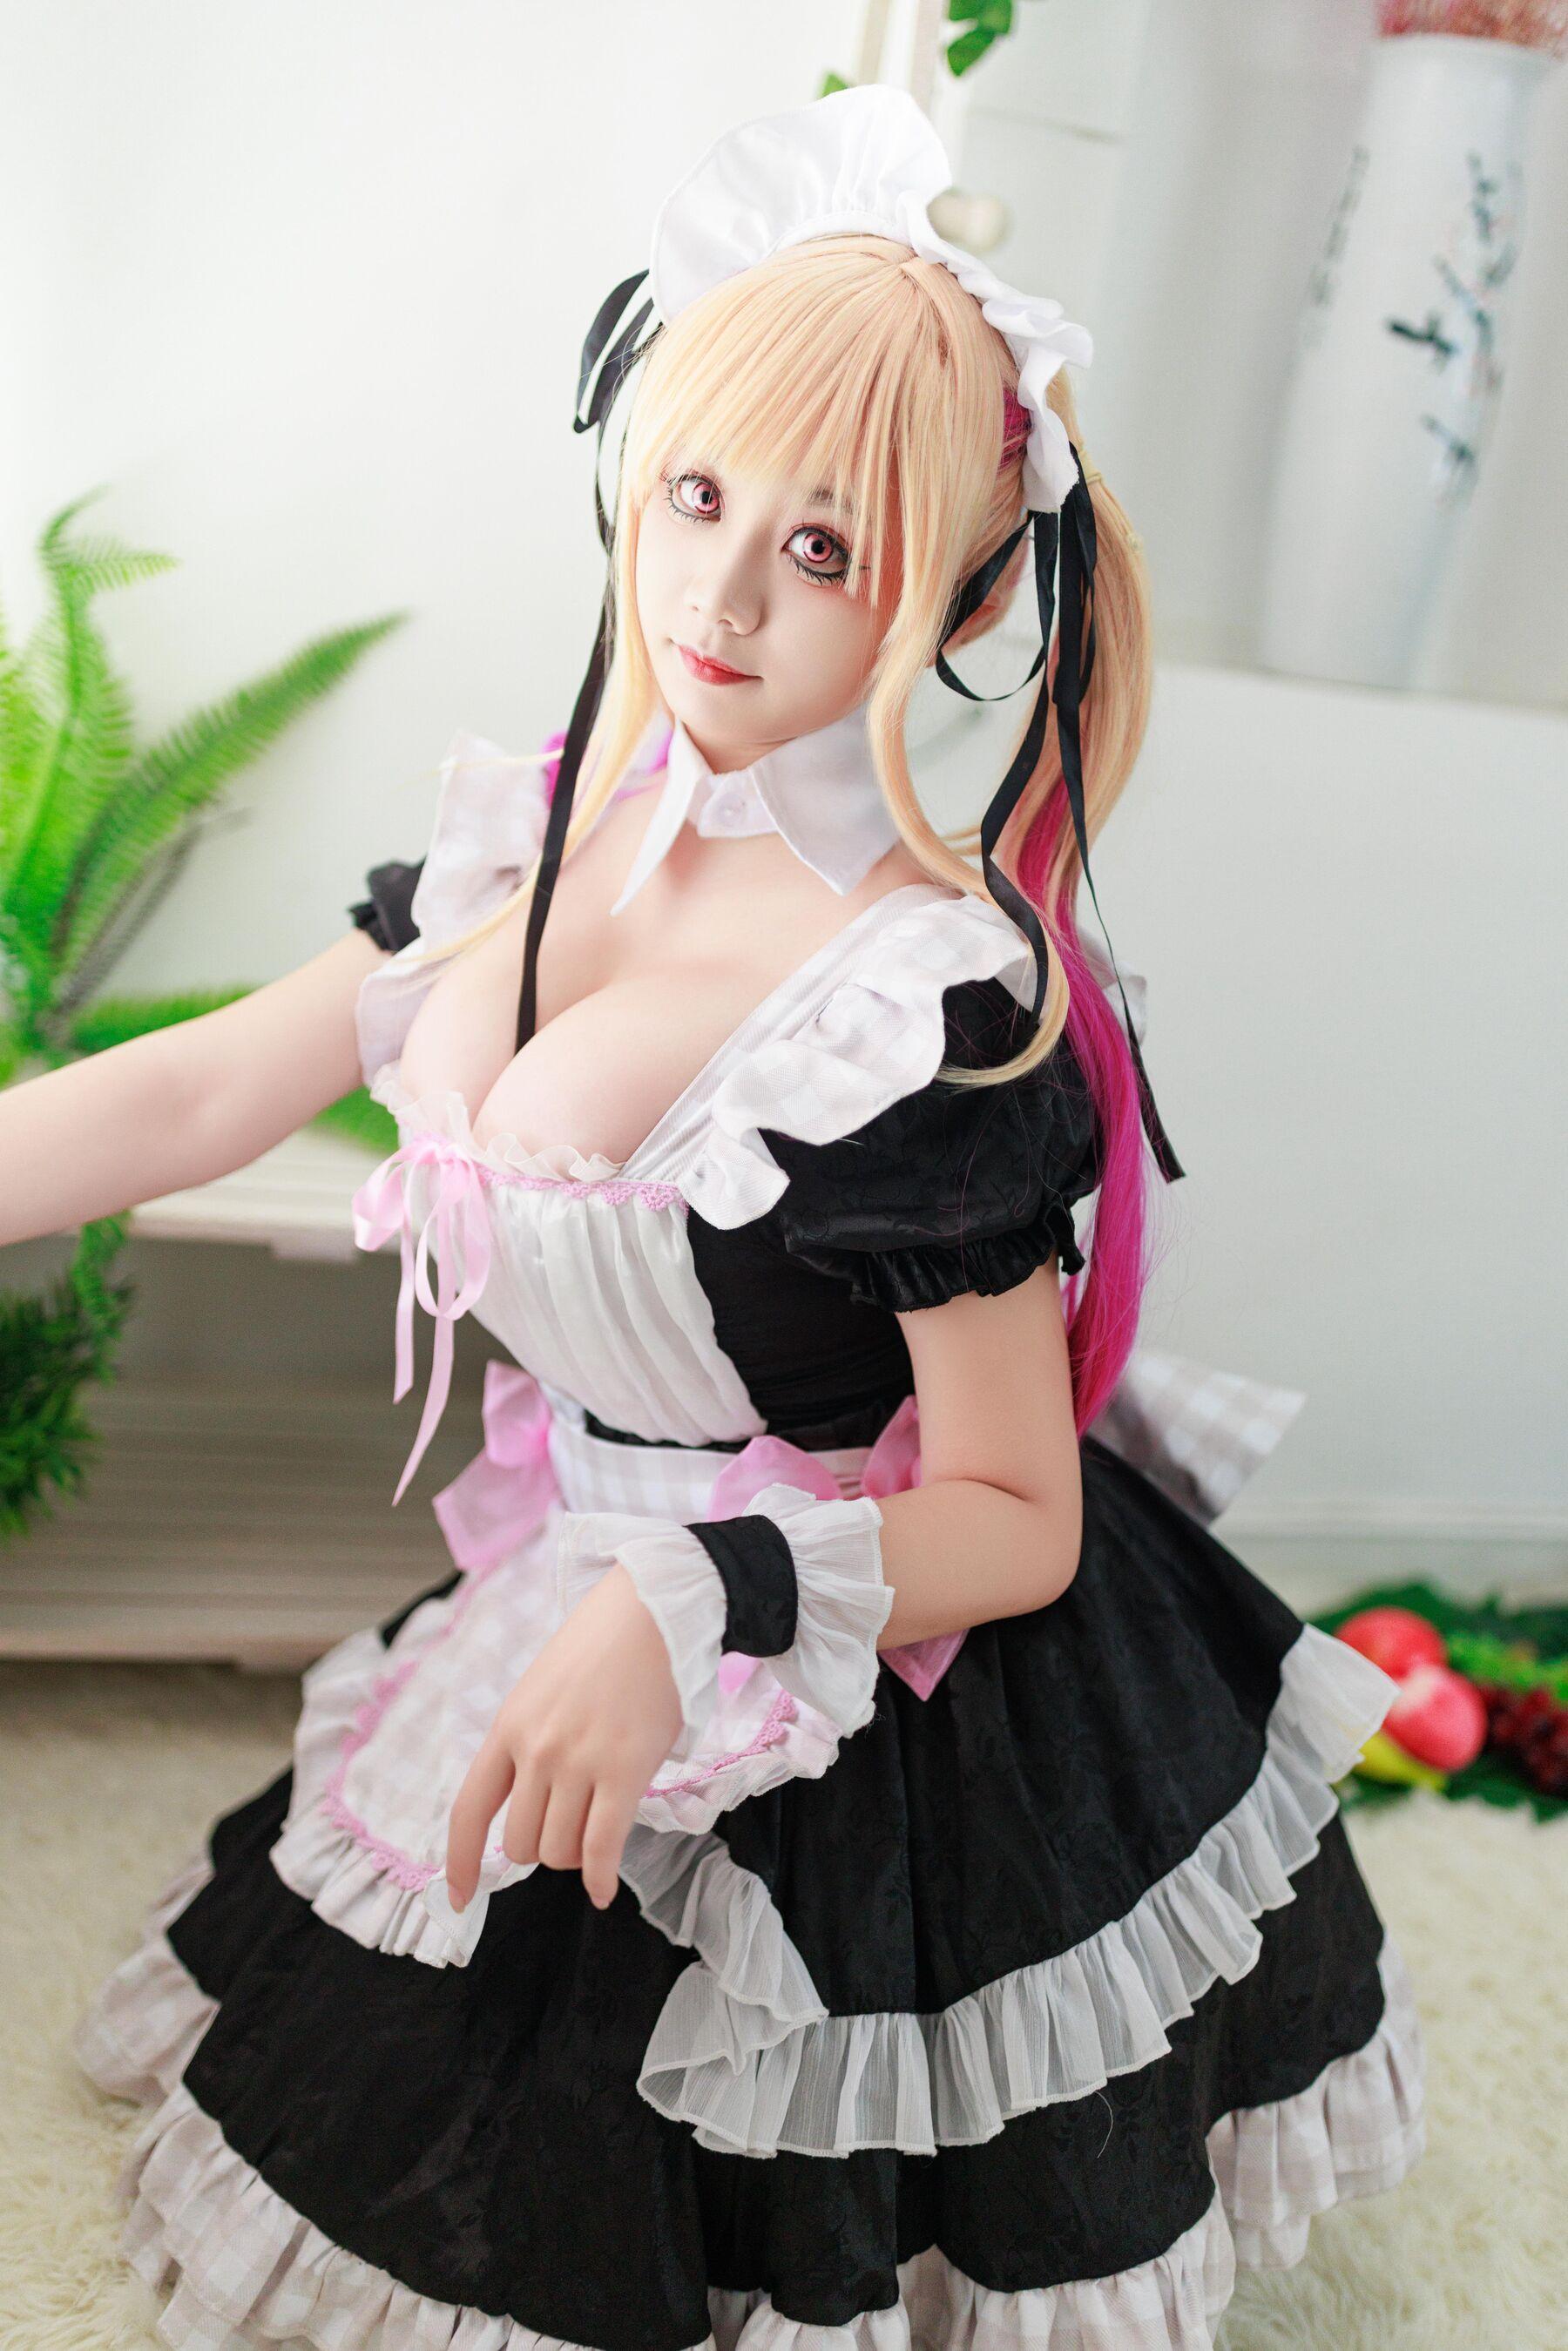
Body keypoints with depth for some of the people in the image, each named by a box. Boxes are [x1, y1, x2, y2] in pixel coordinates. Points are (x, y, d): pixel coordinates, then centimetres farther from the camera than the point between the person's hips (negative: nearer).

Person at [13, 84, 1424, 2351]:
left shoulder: (937, 995, -29)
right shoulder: (554, 827, -7)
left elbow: (1015, 1522, -22)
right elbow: (206, 1089, 1)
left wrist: (699, 1606, -37)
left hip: (880, 1706, -6)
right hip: (590, 1613, 7)